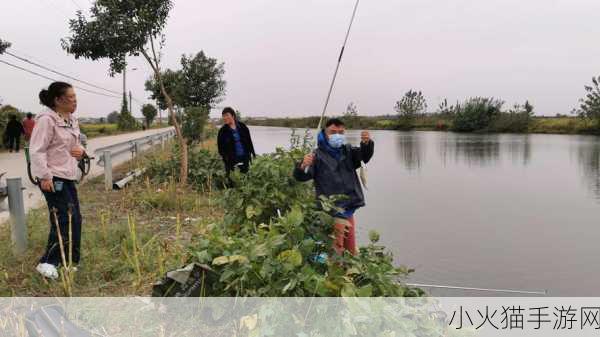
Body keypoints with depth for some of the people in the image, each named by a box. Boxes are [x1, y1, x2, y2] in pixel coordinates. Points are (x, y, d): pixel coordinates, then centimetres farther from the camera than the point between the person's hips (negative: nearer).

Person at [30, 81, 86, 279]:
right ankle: (48, 263, -1)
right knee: (65, 219, -11)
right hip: (53, 178, -9)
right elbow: (37, 151, -17)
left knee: (75, 219, 11)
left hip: (68, 177, 9)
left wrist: (80, 150, 1)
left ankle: (70, 260, 24)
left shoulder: (72, 120, 12)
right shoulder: (46, 120, -14)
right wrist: (45, 176, -22)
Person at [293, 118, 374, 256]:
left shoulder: (348, 151, 10)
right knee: (335, 252, -7)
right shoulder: (318, 155, -7)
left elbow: (364, 155, -7)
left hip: (348, 210, 6)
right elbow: (301, 177, -15)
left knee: (351, 251, 19)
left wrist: (367, 143, -30)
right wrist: (303, 166, -39)